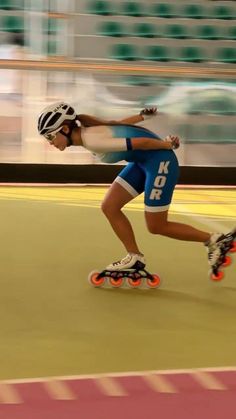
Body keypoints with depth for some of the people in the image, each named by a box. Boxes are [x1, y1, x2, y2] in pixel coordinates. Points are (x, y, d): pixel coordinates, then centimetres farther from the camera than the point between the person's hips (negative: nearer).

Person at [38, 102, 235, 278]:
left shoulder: (92, 141, -28)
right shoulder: (86, 131, -1)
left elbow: (141, 142, -25)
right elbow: (120, 124, 12)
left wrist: (168, 145, -12)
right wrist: (143, 116, 23)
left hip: (160, 160, -9)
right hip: (142, 161, 9)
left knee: (156, 227, -1)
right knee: (109, 207, 2)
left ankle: (214, 240, 12)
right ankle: (135, 257, 12)